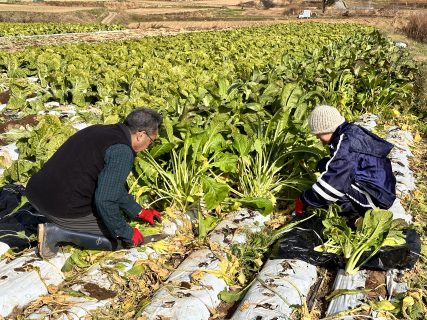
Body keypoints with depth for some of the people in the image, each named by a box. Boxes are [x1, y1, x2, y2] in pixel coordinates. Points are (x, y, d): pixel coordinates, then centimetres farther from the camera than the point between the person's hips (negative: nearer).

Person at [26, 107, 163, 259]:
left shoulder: (101, 131, 14)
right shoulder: (122, 151, -16)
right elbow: (105, 200, -21)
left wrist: (139, 212, 30)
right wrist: (128, 233, -7)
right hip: (65, 209, -9)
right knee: (120, 239, 6)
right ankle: (58, 233, -6)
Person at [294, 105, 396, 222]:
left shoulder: (347, 143, -24)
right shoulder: (351, 132, 4)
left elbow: (332, 182, -25)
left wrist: (304, 200, -15)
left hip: (377, 198, -10)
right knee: (325, 165, 7)